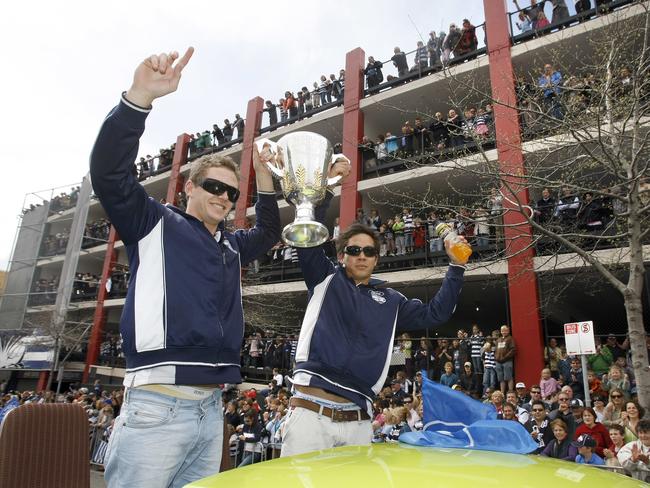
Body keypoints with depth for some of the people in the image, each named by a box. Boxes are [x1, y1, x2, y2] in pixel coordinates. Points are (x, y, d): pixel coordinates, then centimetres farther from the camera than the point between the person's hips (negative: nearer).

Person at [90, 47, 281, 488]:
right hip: (156, 406, -6)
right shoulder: (156, 224, 2)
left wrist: (264, 177, 18)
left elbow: (270, 231, 31)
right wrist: (141, 95, -21)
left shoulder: (231, 246, 18)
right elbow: (109, 172, -11)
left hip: (211, 408, 7)